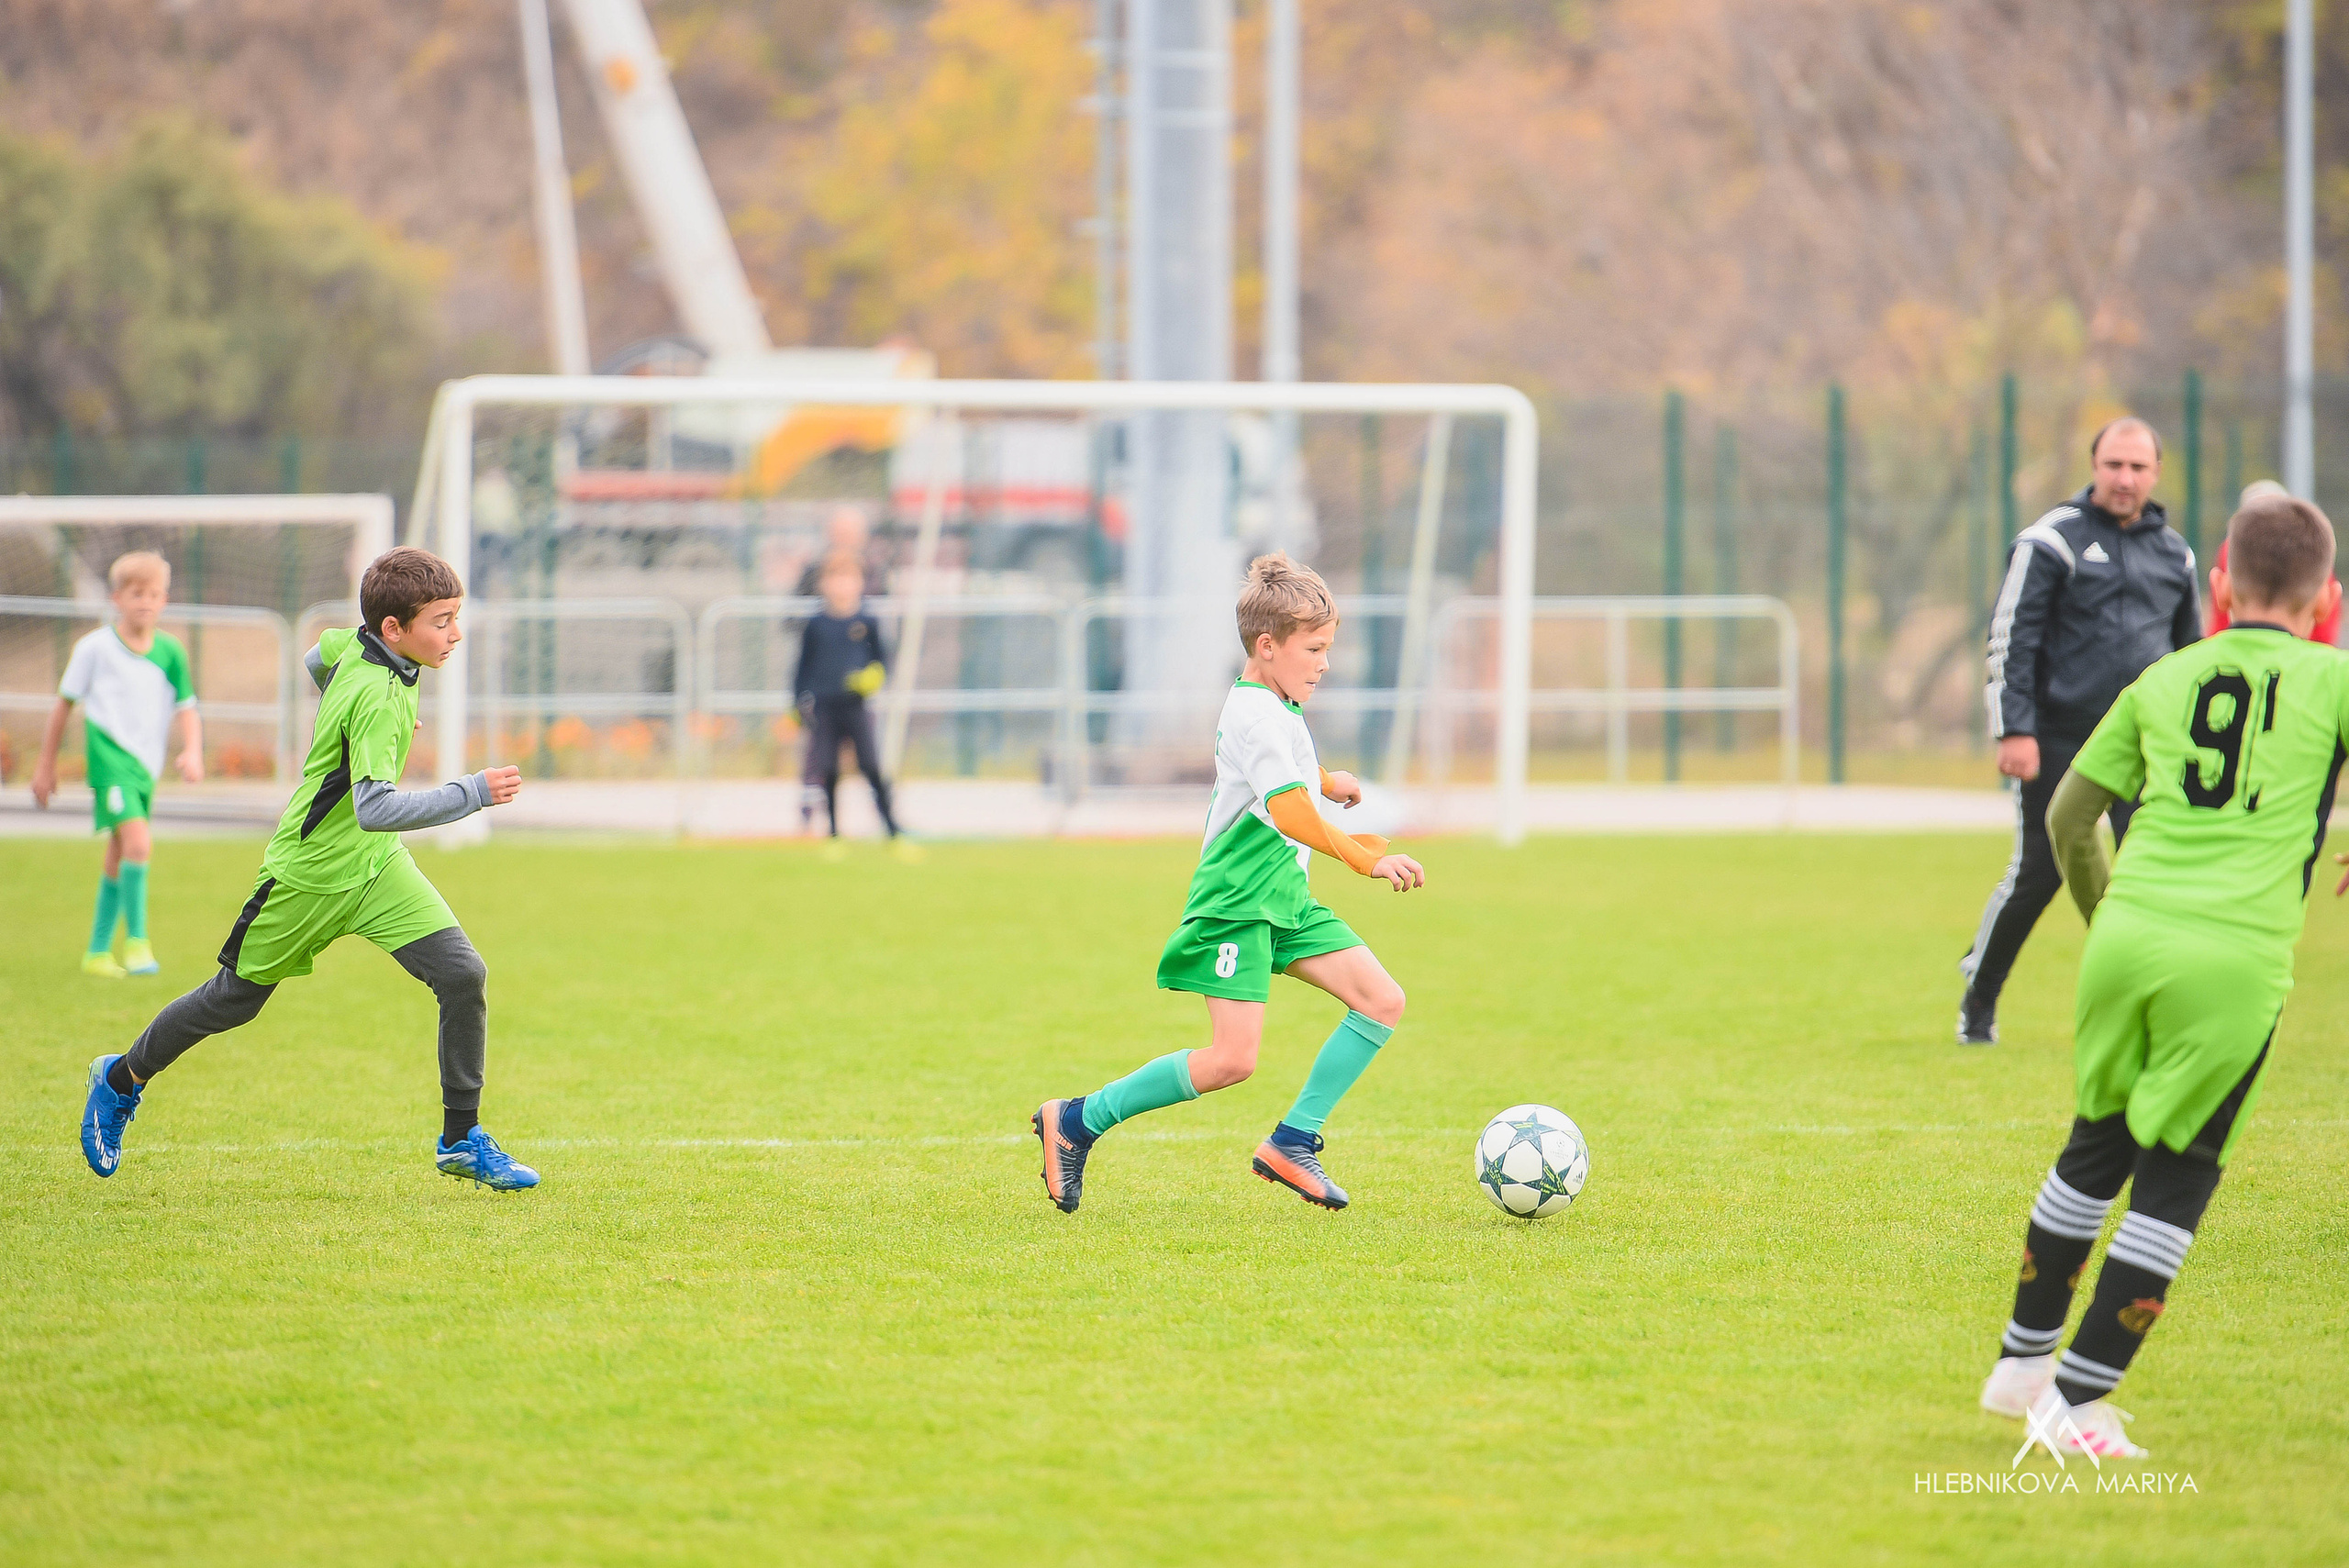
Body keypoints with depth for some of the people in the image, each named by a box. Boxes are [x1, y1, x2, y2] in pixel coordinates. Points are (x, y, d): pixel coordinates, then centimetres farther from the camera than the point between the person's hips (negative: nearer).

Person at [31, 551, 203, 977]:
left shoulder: (170, 651, 6)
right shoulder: (95, 648, -4)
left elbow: (187, 708, 8)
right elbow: (64, 704, 6)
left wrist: (192, 752, -12)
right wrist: (46, 763, 10)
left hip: (146, 764, 5)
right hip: (109, 754, -5)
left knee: (119, 858, 13)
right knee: (138, 841, -23)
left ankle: (98, 952, 23)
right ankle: (135, 941, -17)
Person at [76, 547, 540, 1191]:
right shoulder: (377, 697, -30)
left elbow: (319, 659, 20)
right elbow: (374, 809, -40)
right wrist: (473, 793, -40)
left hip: (378, 870, 7)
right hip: (309, 875, -7)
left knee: (463, 974, -12)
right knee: (234, 1000, 13)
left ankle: (462, 1139, -2)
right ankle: (122, 1079, 38)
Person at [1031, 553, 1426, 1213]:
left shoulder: (1274, 707, 14)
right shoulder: (1257, 718, -19)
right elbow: (1288, 811, -34)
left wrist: (1326, 780, 53)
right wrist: (1366, 859, -40)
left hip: (1283, 897, 10)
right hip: (1234, 904, -10)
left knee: (1382, 999, -2)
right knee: (1232, 1059, -17)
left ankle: (1293, 1142, 2)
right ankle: (1075, 1121, -3)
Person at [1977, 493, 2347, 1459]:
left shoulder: (2163, 680, 14)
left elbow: (2069, 814, 16)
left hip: (2129, 937, 4)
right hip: (2239, 957, -4)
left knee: (2097, 1142, 21)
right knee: (2178, 1174, 5)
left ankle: (2022, 1359, 30)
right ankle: (2078, 1399, 3)